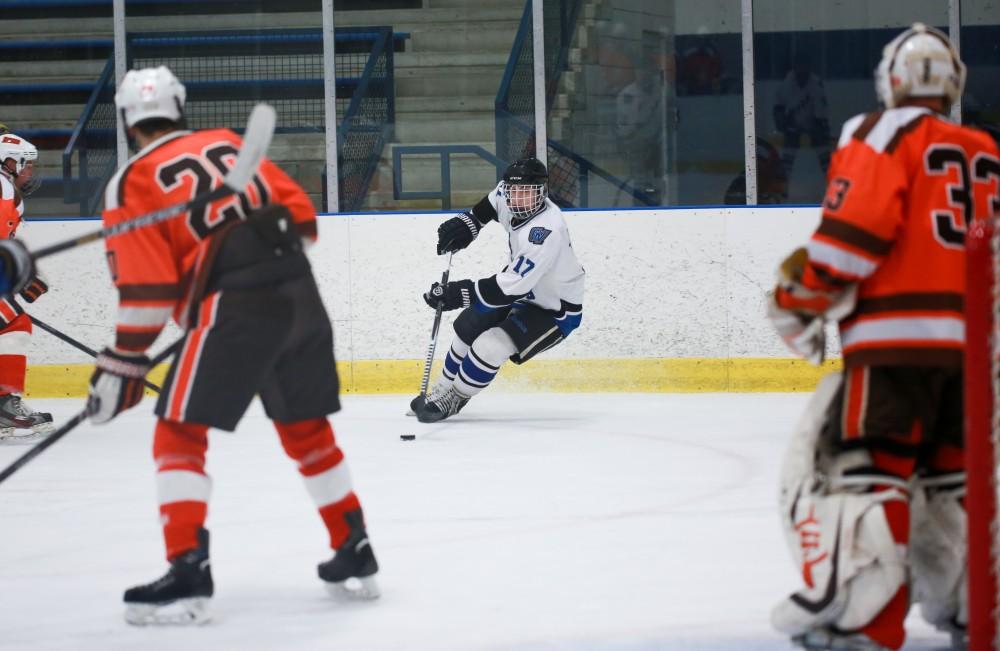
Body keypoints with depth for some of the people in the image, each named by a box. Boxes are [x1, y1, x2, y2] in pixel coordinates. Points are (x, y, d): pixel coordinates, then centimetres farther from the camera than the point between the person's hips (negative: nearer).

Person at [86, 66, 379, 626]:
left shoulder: (134, 182, 3)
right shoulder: (231, 145, 19)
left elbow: (147, 288, -4)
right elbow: (301, 214, 17)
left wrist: (122, 365, 1)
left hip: (234, 306, -6)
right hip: (301, 294, 6)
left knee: (179, 434, 0)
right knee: (307, 428, 22)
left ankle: (189, 575, -12)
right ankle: (356, 557, 26)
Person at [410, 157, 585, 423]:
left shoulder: (545, 233, -38)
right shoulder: (511, 200, -13)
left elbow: (508, 288, -39)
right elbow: (492, 203, 17)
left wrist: (458, 294, -36)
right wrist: (469, 222, 4)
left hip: (556, 311, -9)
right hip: (524, 292, 9)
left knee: (489, 348, -19)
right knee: (468, 328, 16)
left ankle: (451, 400, 4)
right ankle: (444, 389, 36)